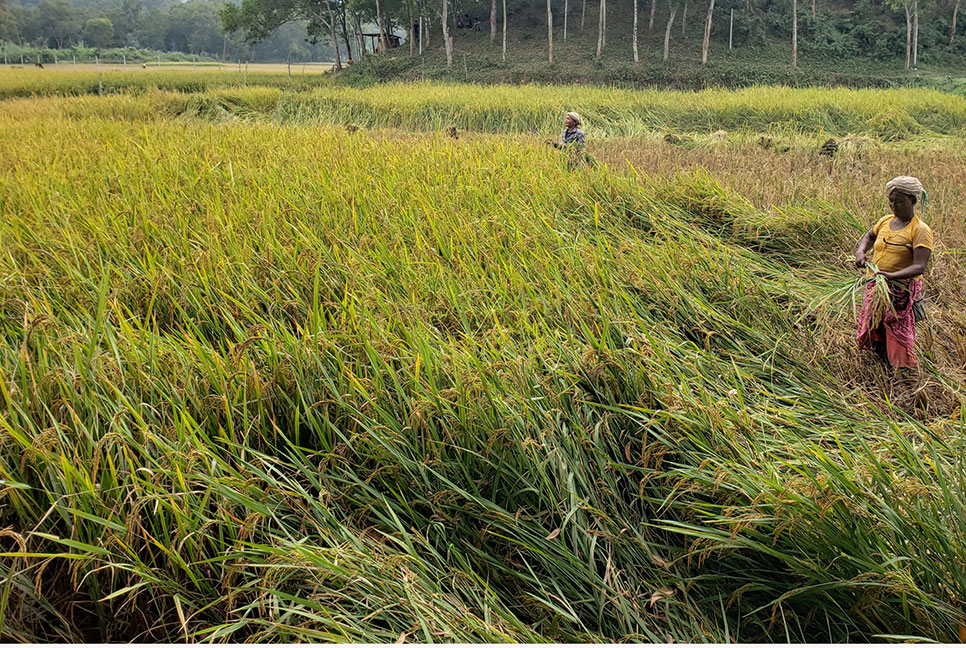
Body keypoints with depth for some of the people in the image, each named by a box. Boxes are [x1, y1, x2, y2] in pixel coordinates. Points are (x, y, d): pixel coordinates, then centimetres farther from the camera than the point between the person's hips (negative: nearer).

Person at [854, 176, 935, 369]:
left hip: (902, 290, -6)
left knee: (897, 333, 2)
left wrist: (892, 276, -40)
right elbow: (869, 236, 29)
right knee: (873, 329, 16)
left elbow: (919, 267, -23)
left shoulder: (920, 230, -14)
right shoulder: (885, 221, 6)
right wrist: (860, 252, 6)